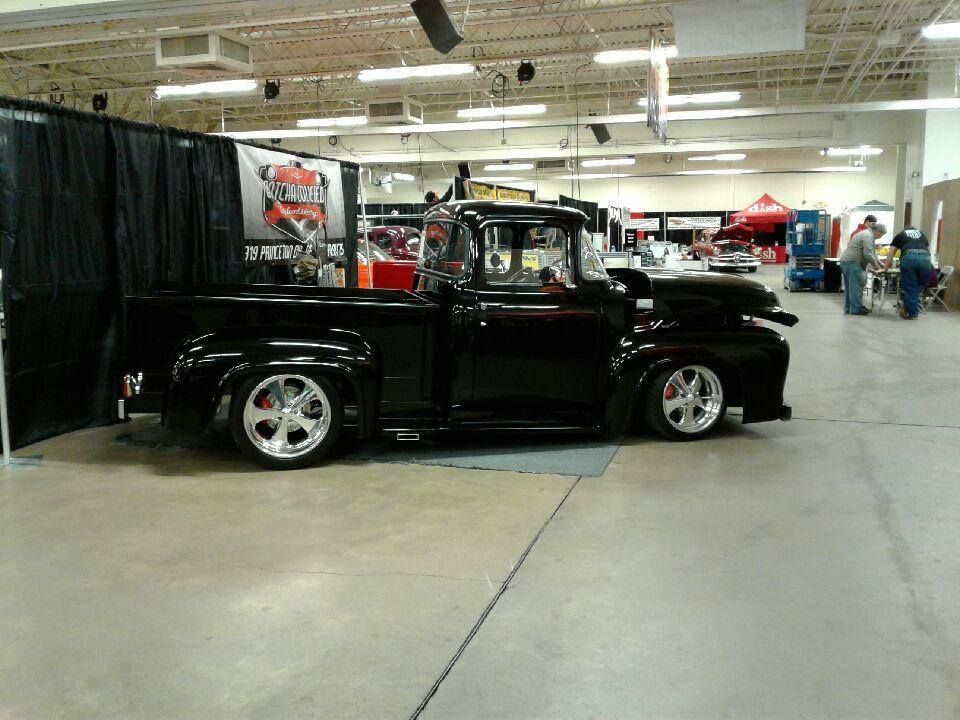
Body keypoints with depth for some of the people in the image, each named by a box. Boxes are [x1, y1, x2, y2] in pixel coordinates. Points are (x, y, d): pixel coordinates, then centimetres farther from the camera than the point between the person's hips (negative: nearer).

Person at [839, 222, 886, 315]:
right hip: (852, 262, -11)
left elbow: (872, 253, 29)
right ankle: (856, 309, -5)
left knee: (849, 287, 12)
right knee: (856, 286, -7)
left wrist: (880, 263, 24)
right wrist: (876, 265, -6)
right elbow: (868, 254, -19)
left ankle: (848, 308, 15)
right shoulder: (868, 236, -12)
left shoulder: (867, 234, 23)